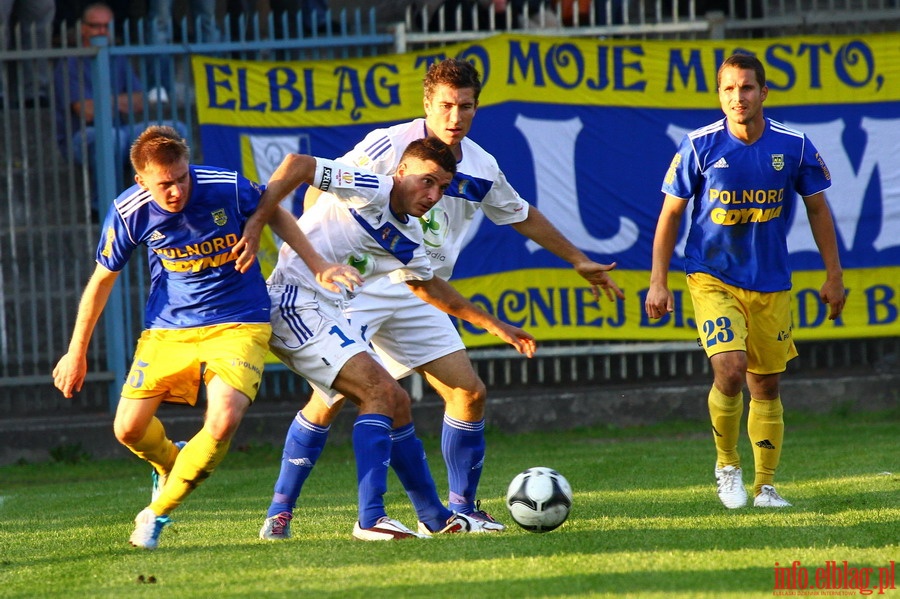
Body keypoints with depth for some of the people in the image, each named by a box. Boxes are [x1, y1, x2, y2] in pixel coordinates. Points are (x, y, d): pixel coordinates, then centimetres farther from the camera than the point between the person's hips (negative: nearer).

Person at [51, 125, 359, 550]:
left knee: (223, 422, -24)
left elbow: (275, 214, 5)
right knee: (128, 430, -4)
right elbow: (102, 280, 3)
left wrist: (319, 266, 2)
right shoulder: (129, 212, -14)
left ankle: (158, 512, -3)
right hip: (167, 329, 2)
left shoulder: (227, 189, -19)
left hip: (238, 323, -2)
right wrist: (76, 353, 9)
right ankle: (170, 462, 35)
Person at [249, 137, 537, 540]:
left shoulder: (408, 238, 12)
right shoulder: (370, 190, -14)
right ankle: (370, 519, -19)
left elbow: (427, 285, 31)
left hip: (327, 317, 9)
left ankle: (435, 519, 23)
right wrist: (255, 221, -28)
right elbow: (297, 164, -22)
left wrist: (493, 325, 34)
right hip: (294, 304, -9)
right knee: (381, 392, -17)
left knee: (395, 404, 12)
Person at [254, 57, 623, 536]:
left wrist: (579, 261, 30)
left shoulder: (481, 168, 6)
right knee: (332, 394, -16)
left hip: (419, 298, 6)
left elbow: (524, 217, 23)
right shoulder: (389, 146, -12)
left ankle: (462, 506, 12)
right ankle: (281, 506, -5)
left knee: (469, 392, -2)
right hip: (360, 286, -6)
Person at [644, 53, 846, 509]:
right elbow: (670, 213, -1)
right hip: (712, 278, -2)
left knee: (766, 386, 8)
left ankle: (765, 486, 21)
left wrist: (833, 276, 9)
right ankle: (726, 464, 3)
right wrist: (658, 282, -3)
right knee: (730, 370, -20)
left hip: (771, 284, 2)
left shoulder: (794, 147, -6)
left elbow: (817, 210, 8)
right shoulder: (700, 146, -10)